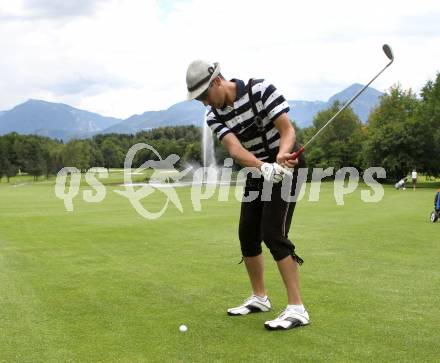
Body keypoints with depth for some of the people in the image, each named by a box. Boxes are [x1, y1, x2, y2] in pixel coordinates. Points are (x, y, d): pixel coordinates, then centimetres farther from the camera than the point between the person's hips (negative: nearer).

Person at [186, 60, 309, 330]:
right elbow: (235, 149, -22)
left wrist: (281, 156, -42)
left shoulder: (261, 90, -19)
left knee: (273, 233, -17)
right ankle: (259, 298, 25)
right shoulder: (215, 117, -6)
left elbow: (287, 129, -21)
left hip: (286, 165, -6)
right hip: (258, 170, 7)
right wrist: (264, 167, -41)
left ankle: (297, 309, -13)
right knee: (248, 233, 7)